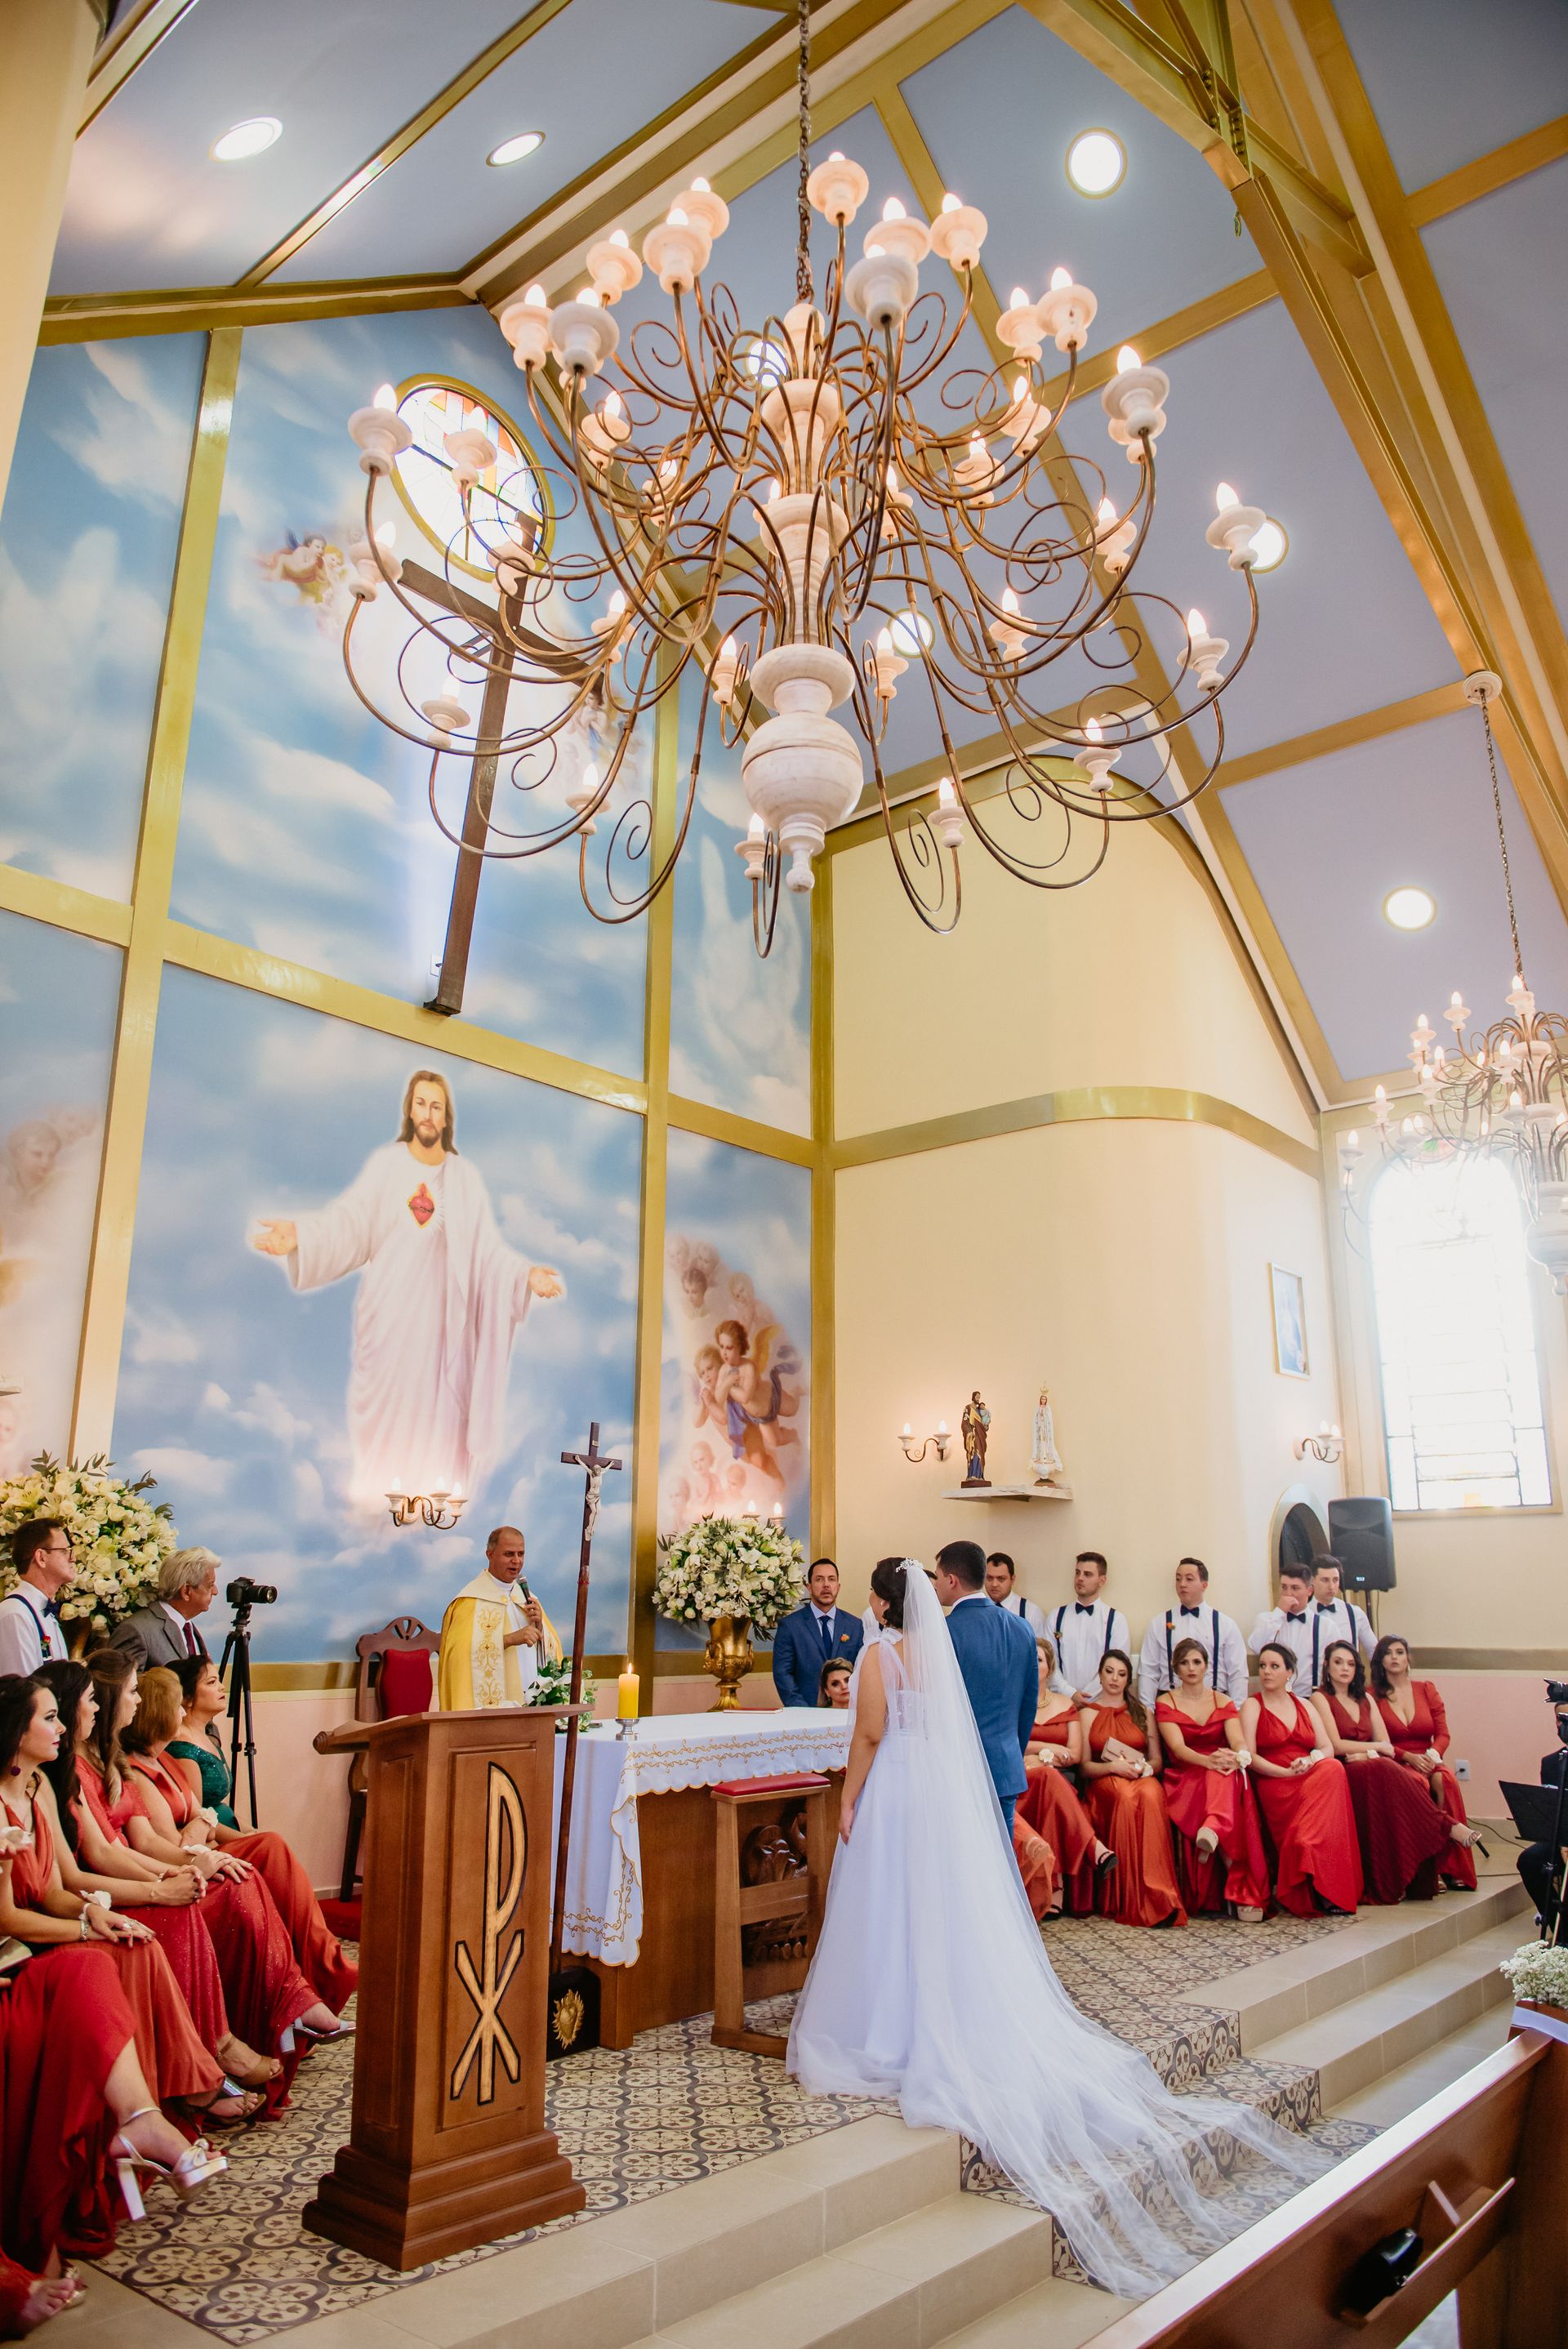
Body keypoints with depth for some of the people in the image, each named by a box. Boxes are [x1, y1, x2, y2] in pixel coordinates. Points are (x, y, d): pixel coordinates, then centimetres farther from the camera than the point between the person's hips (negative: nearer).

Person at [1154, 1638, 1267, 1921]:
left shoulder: (1224, 1702, 14)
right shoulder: (1165, 1703, 6)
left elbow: (1238, 1741, -4)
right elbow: (1178, 1748, -11)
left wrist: (1239, 1756, -31)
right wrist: (1208, 1760, -33)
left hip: (1223, 1777, 3)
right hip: (1183, 1779, -2)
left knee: (1226, 1774, -34)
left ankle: (1213, 1831, -59)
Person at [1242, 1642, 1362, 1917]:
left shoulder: (1304, 1706, 23)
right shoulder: (1252, 1706, 9)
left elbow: (1327, 1748, 12)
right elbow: (1249, 1756, -3)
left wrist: (1313, 1759, -11)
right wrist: (1286, 1772, -16)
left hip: (1313, 1777, 4)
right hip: (1274, 1786, -4)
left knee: (1332, 1769, -30)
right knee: (1332, 1772, -31)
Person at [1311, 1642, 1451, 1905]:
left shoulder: (1366, 1699, 22)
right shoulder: (1321, 1698, 3)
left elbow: (1387, 1746, 12)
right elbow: (1335, 1745, -9)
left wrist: (1365, 1754, -9)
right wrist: (1376, 1748, -2)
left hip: (1370, 1769, 5)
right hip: (1341, 1773, -5)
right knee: (1382, 1770, -37)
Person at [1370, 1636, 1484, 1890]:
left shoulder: (1426, 1689, 14)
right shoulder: (1373, 1695, 5)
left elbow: (1442, 1734, 8)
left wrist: (1433, 1754, -14)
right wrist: (1409, 1757, -17)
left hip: (1428, 1762, 2)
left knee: (1445, 1779, -33)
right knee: (1417, 1784, -39)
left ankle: (1455, 1870, -30)